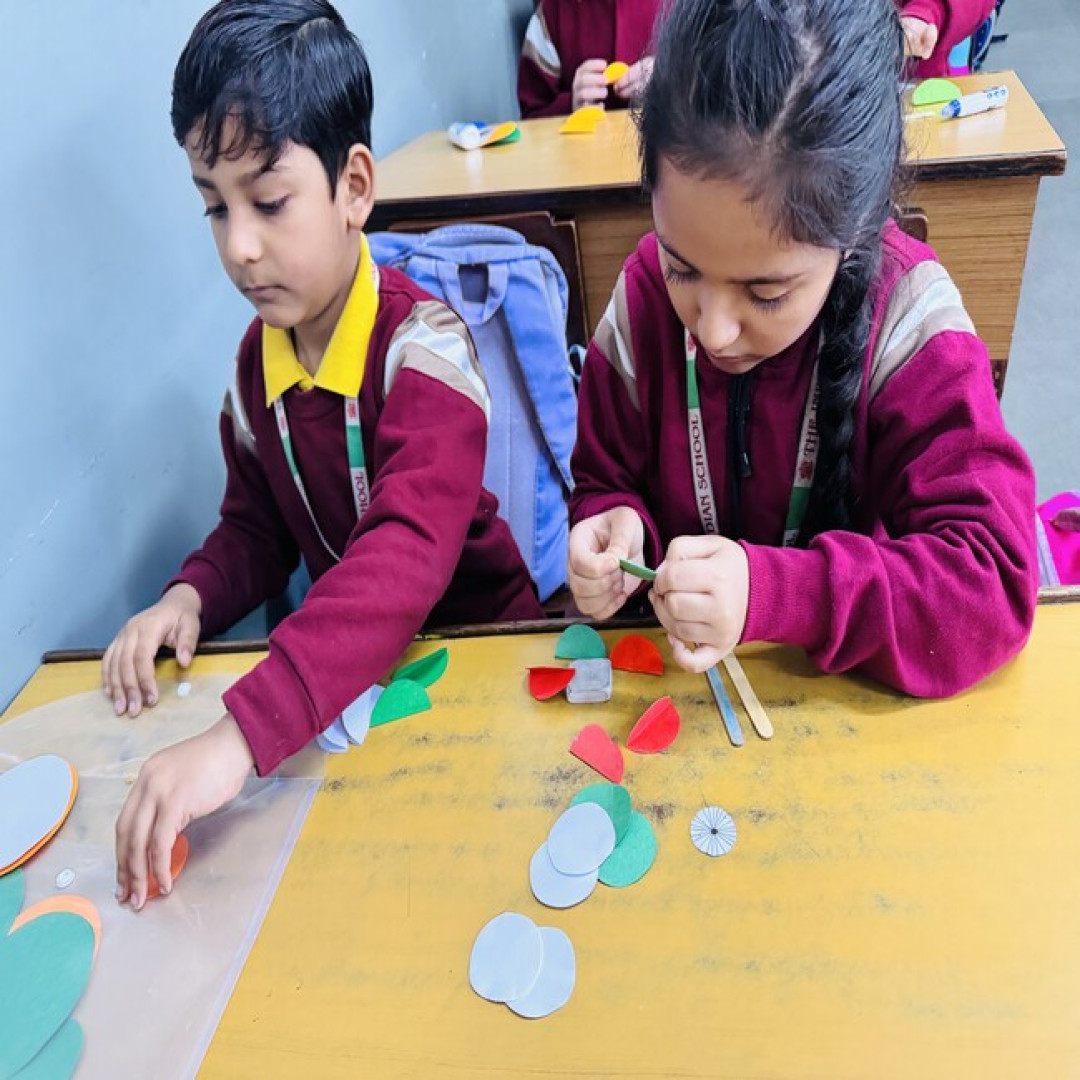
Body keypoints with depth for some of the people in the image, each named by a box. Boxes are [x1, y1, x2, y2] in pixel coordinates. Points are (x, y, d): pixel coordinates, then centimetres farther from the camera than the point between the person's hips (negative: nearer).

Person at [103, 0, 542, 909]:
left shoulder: (423, 346, -23)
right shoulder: (257, 356, -1)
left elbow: (409, 554, -38)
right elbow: (254, 527, 10)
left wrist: (241, 736, -48)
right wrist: (190, 596, -13)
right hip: (353, 659, 5)